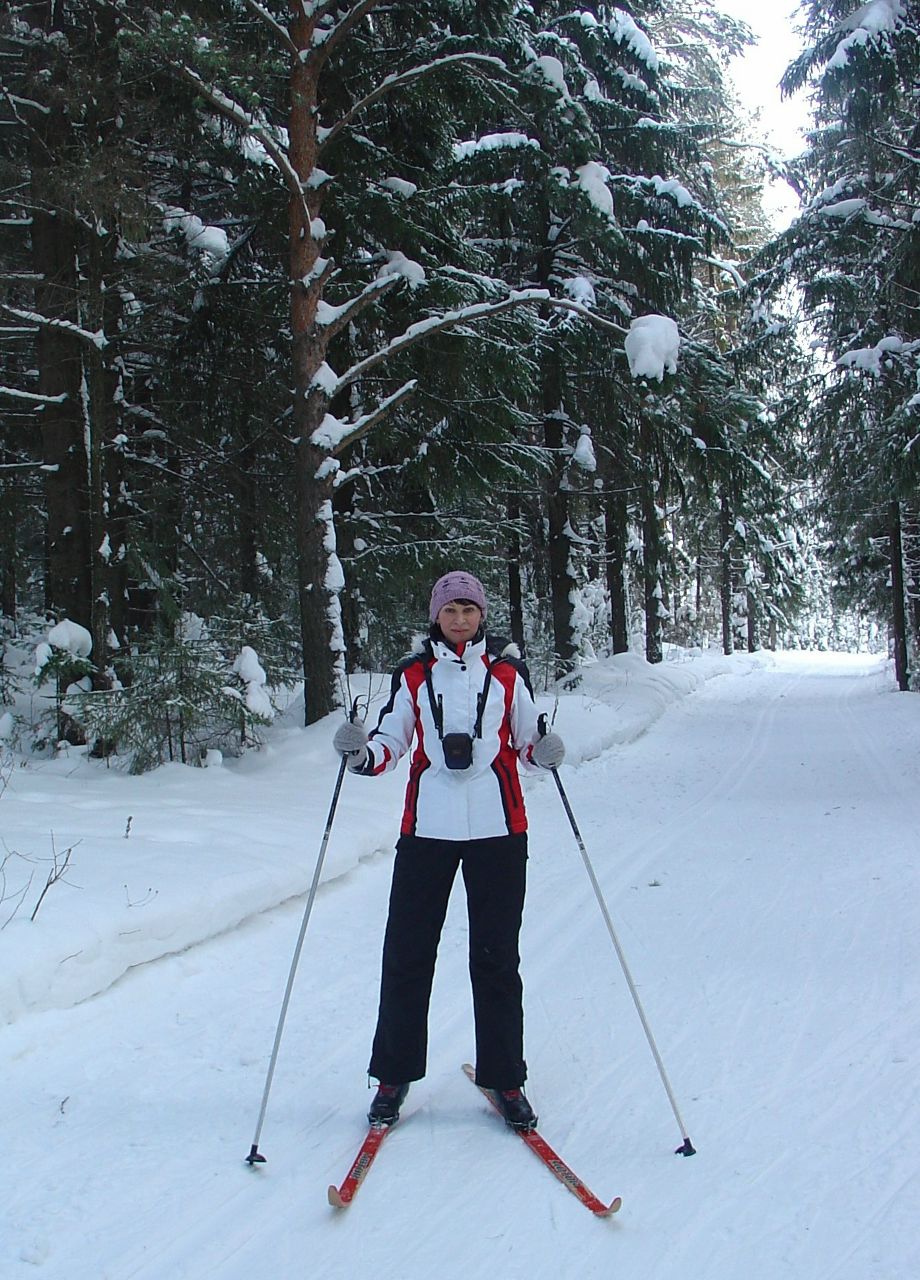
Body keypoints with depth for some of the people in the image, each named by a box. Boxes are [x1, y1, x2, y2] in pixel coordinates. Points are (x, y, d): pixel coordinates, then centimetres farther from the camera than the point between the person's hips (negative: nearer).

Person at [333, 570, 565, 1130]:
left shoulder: (508, 672, 5)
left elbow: (526, 742, 12)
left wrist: (544, 752, -10)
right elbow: (390, 744, 7)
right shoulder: (414, 675, 6)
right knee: (407, 953, 3)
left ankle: (504, 1079, 17)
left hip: (498, 829, 0)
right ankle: (394, 1075, 17)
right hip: (428, 828, 1)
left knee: (496, 957, 5)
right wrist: (361, 752, -14)